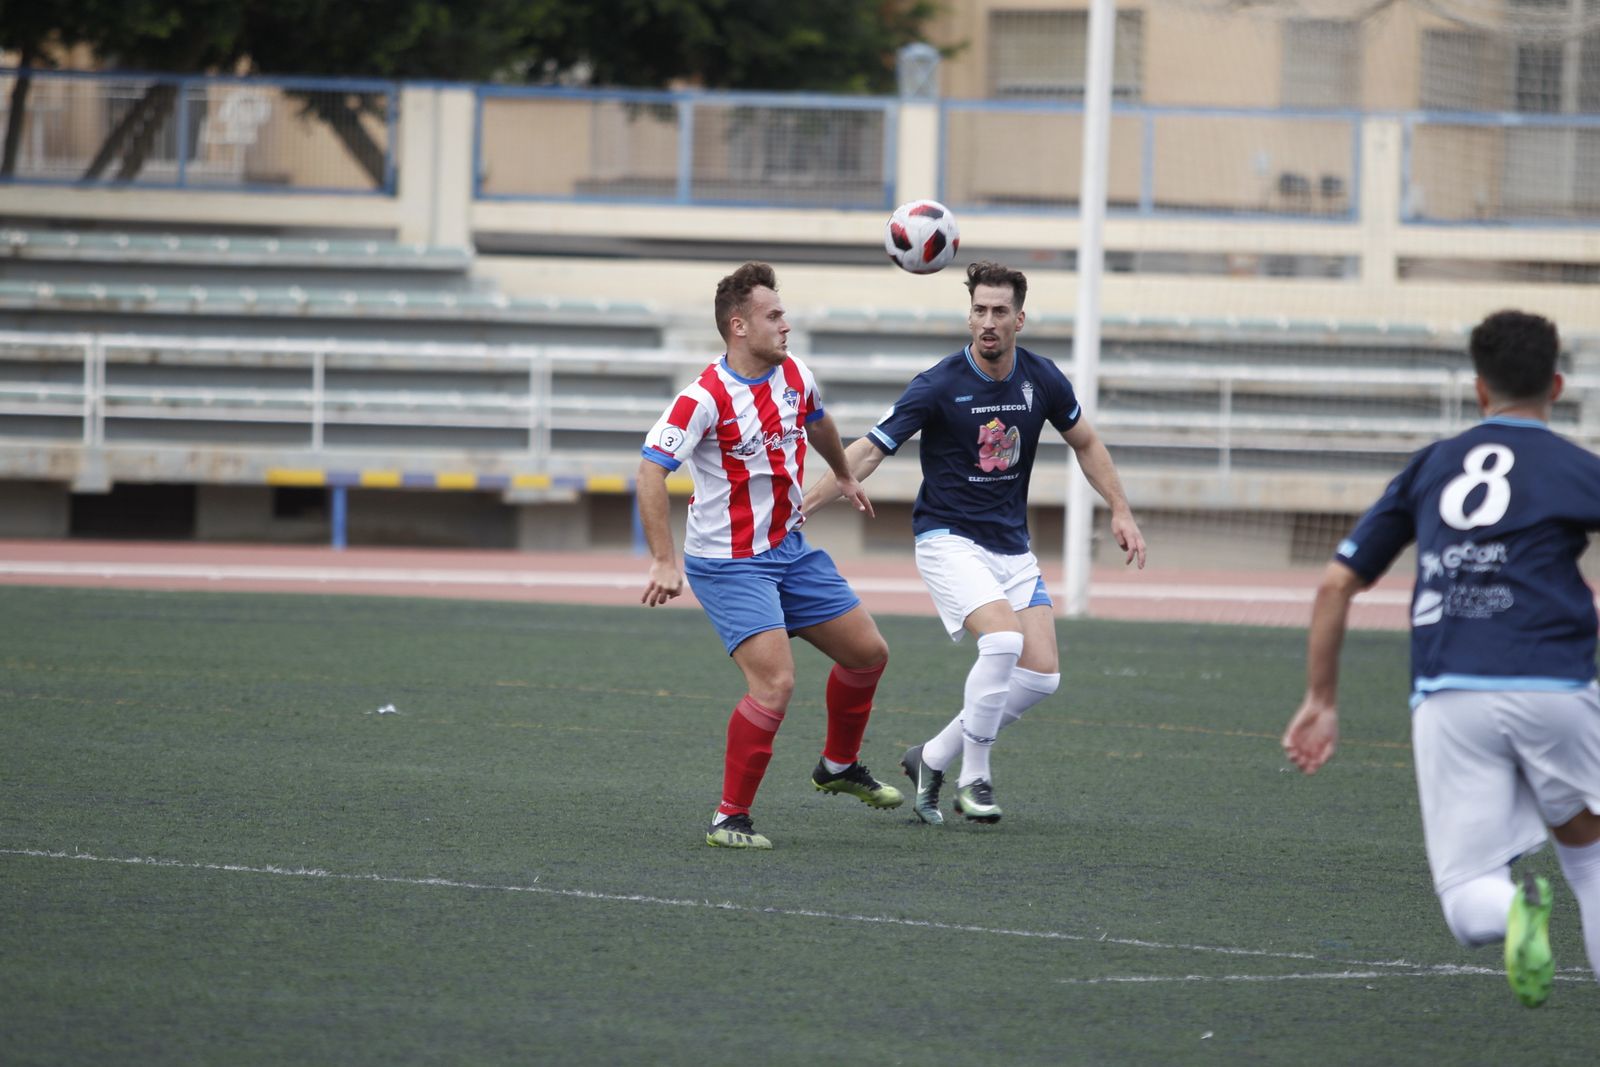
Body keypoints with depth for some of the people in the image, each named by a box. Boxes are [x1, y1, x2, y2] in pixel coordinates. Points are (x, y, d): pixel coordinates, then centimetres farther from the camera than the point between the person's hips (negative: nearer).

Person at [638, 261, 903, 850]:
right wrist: (663, 561, -29)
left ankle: (838, 766, 36)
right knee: (775, 683, -21)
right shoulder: (705, 398, -22)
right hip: (728, 564, -8)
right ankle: (730, 817, -8)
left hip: (790, 549, 8)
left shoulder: (795, 376, 1)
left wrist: (844, 476, 40)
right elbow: (650, 471, -24)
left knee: (868, 653, 13)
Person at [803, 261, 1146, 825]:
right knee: (1003, 637, -28)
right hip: (949, 540, -6)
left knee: (1041, 672, -5)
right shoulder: (937, 386, -16)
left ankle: (933, 758, 11)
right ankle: (973, 779, -13)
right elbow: (868, 451, -14)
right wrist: (802, 506, -21)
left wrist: (1121, 512, 10)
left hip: (1012, 546, 6)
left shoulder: (1042, 379, -1)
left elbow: (1085, 443, 16)